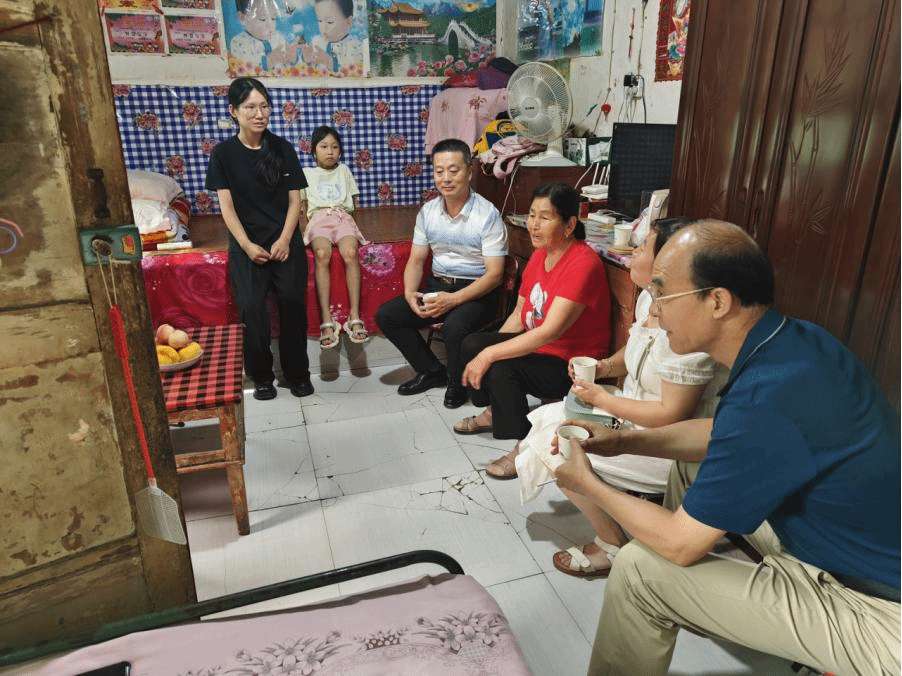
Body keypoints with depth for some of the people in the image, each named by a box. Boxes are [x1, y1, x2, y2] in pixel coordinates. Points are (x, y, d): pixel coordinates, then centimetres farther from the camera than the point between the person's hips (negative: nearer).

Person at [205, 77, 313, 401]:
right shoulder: (223, 153, 1)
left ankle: (298, 372, 2)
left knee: (292, 299, -15)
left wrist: (284, 240, -10)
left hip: (285, 240, 1)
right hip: (246, 243, 0)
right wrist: (246, 245, -13)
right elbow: (227, 206, -2)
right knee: (251, 306, -15)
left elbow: (294, 200, 2)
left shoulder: (283, 148, 4)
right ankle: (261, 375, 5)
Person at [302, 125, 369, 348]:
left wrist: (338, 208, 9)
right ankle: (326, 320, -40)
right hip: (318, 219, -1)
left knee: (351, 253, -34)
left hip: (342, 217, 1)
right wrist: (319, 208, 4)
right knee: (322, 254, -36)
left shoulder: (344, 170, 26)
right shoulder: (307, 174, 23)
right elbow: (301, 205, 19)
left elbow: (353, 201, 24)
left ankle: (355, 316, -36)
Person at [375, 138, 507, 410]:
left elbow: (494, 274, -16)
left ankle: (458, 382, -3)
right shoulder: (428, 211, 4)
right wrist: (409, 293, -13)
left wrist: (452, 300, -27)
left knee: (454, 325, -36)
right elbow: (416, 260, 9)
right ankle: (432, 371, 8)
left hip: (477, 292, -6)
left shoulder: (488, 214, -14)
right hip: (437, 286, 6)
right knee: (385, 315, -8)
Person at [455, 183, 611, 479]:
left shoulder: (583, 263, -25)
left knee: (501, 369, -28)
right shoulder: (540, 254, 4)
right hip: (539, 345, 9)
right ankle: (493, 412, 23)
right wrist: (487, 349, -3)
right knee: (472, 345, 0)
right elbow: (519, 314, 8)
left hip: (572, 364, -9)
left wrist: (490, 354, -30)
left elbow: (550, 331, -31)